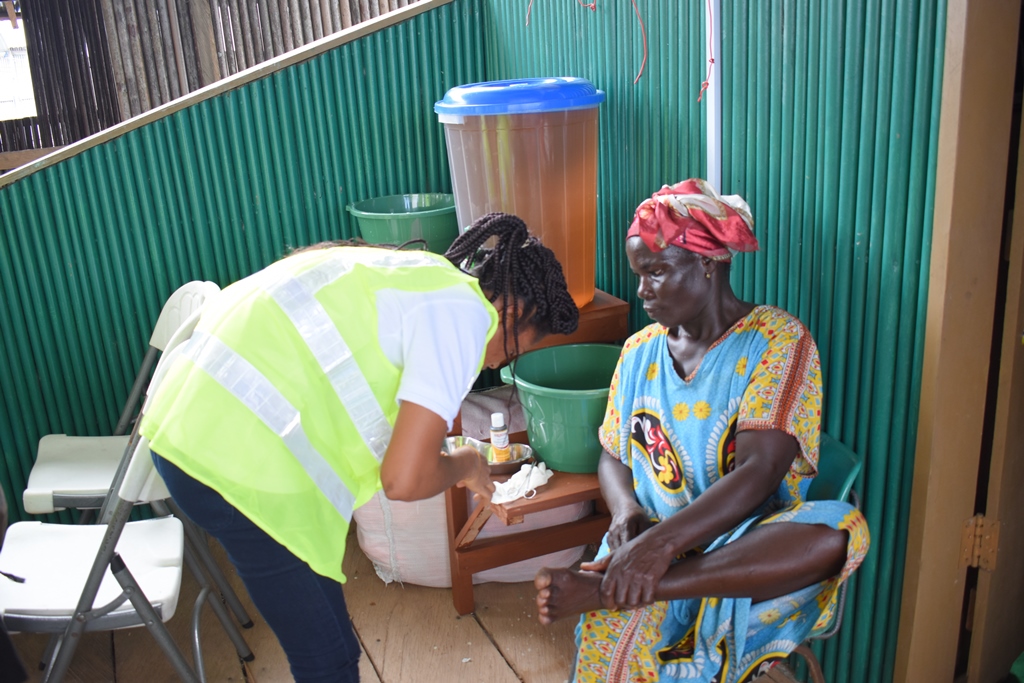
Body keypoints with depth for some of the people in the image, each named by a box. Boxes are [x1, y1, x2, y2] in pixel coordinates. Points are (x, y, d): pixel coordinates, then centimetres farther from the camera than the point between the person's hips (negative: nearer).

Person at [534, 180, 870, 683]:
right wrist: (627, 513, -9)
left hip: (750, 552, -1)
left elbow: (759, 472, -17)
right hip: (652, 544, 1)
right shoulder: (640, 352, 9)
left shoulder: (777, 339, -7)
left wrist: (662, 540, -30)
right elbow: (612, 456, 14)